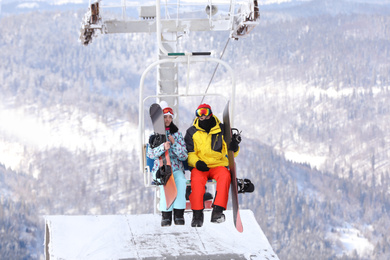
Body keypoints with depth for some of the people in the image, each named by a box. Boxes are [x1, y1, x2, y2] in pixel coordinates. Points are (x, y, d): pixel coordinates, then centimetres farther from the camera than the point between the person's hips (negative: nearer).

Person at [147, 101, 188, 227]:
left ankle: (179, 214, -32)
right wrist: (163, 147, -25)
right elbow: (150, 154, -7)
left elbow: (184, 156, 3)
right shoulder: (154, 135, 8)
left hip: (176, 168, 1)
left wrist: (174, 144, -12)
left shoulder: (177, 134, 10)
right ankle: (166, 215, -33)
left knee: (181, 180, -33)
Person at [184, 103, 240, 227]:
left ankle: (218, 211, -38)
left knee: (225, 176, -34)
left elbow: (232, 154, 10)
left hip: (218, 165, 0)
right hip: (200, 166, 0)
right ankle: (197, 214, -29)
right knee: (197, 179, -34)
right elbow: (189, 153, 7)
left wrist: (234, 148, -16)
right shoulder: (192, 132, 8)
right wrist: (196, 162, -16)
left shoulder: (221, 130, 7)